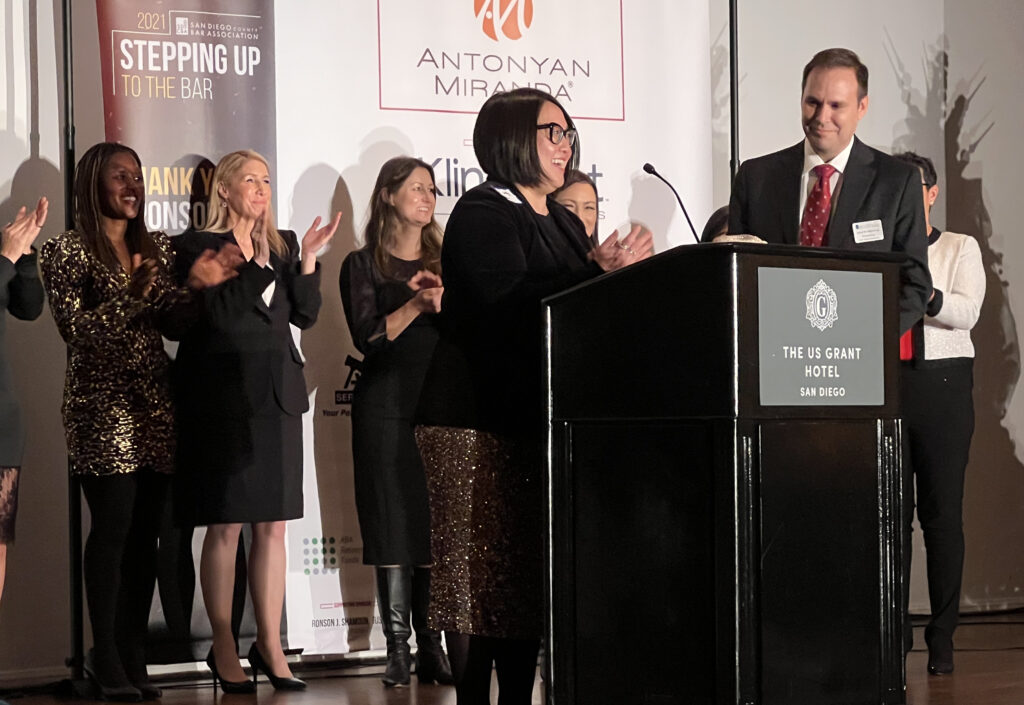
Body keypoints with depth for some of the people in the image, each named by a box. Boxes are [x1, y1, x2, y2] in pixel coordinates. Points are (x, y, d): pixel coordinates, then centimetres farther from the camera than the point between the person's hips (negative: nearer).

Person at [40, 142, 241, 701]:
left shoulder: (157, 249, 16)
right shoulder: (68, 250, 0)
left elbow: (173, 325, 11)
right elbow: (72, 328, -10)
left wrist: (195, 286, -5)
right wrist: (131, 297, -19)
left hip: (154, 406, 5)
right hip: (102, 408, -5)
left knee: (145, 533, 3)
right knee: (113, 531, -8)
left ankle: (132, 658, 7)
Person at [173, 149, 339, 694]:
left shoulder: (281, 245, 15)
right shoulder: (198, 246, -1)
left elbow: (305, 314, 7)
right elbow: (218, 313, -13)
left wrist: (306, 259, -6)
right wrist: (257, 265, -16)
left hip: (276, 394, 5)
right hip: (222, 397, -5)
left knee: (273, 525, 4)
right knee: (225, 526, -3)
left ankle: (270, 644, 9)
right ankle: (223, 648, 4)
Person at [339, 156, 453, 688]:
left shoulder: (443, 261, 16)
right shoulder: (363, 264, 7)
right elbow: (367, 335, -4)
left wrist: (440, 303, -10)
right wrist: (415, 305, -15)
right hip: (385, 408, -3)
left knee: (435, 524, -1)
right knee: (393, 524, -4)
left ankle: (431, 647, 3)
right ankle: (397, 649, -1)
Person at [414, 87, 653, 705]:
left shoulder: (564, 222, 19)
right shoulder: (483, 215, -6)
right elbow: (508, 302, -21)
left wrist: (621, 265, -5)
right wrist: (597, 272, -25)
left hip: (539, 416, 8)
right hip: (476, 420, -8)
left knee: (530, 575, 8)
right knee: (478, 572, -6)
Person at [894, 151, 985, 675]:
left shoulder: (960, 248, 9)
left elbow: (967, 312, -6)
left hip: (943, 380, -1)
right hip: (885, 381, 1)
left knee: (942, 509, -2)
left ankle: (942, 635, 2)